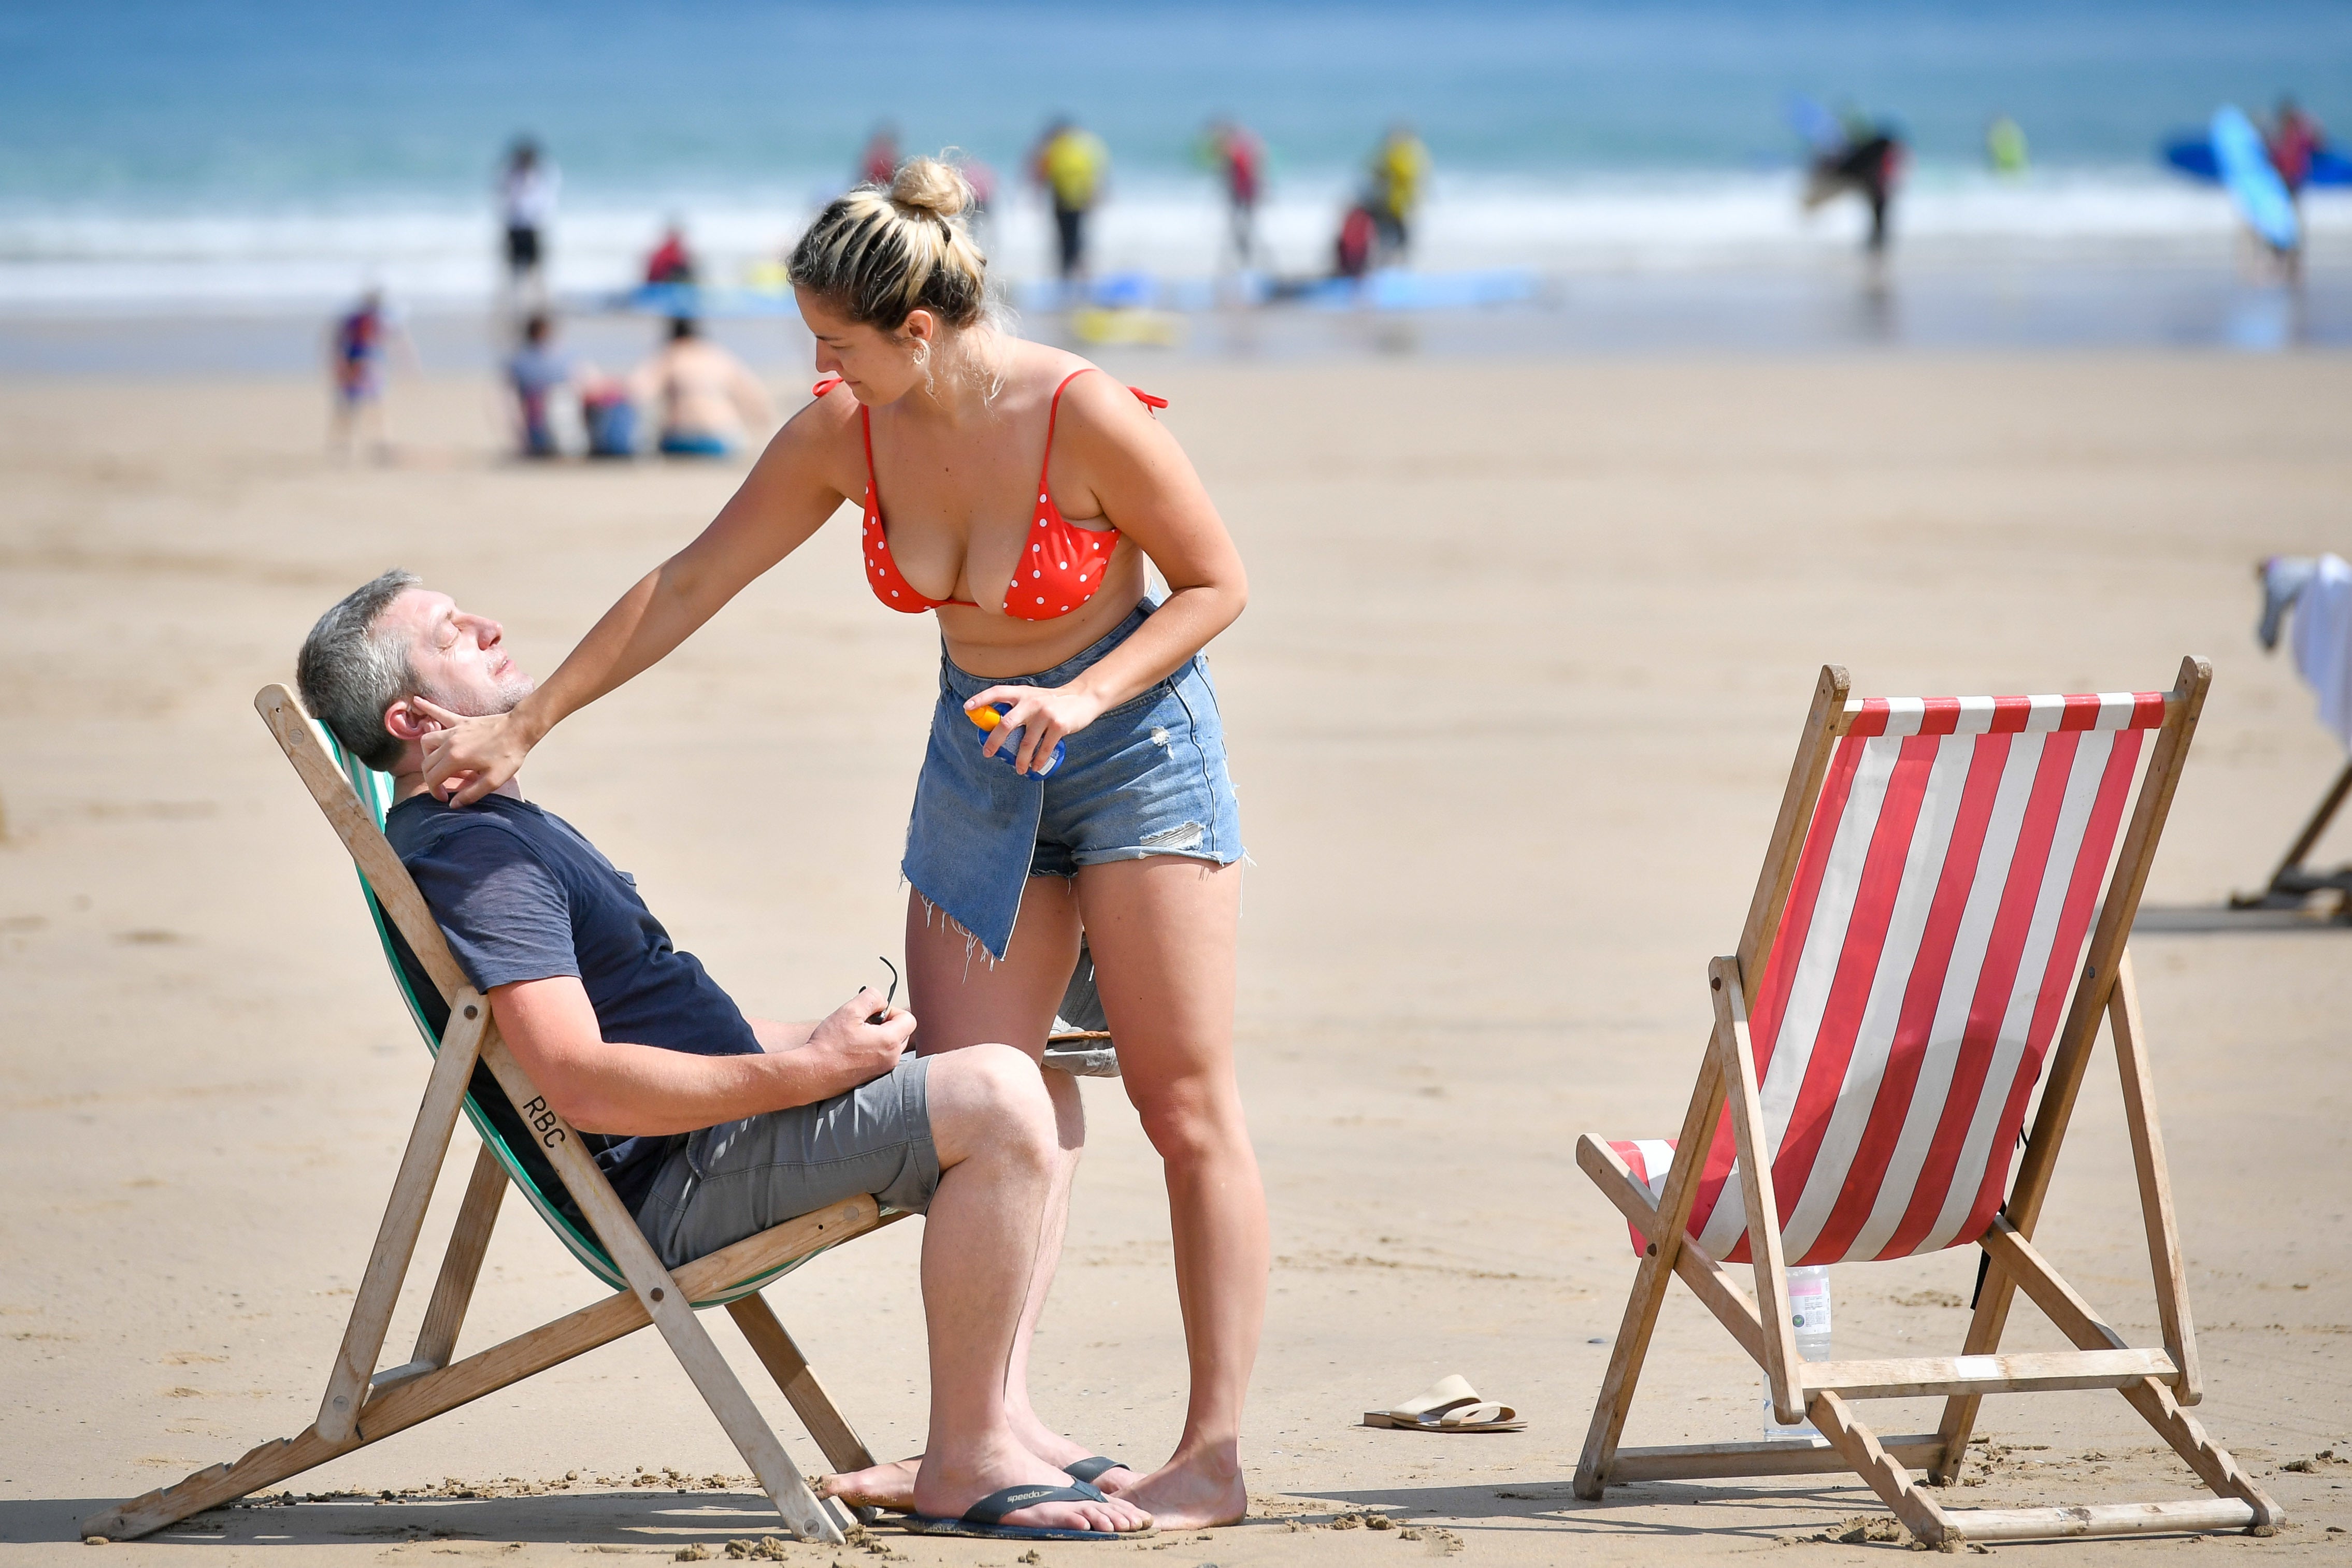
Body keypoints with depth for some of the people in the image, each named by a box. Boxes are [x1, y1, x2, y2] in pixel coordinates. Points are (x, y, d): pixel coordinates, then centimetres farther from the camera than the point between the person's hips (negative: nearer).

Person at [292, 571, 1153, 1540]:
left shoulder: (507, 829, 21)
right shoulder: (468, 851, -15)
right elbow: (583, 1083, -24)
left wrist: (813, 1042, 12)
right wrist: (807, 1072, -22)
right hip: (675, 1182, -11)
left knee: (1030, 1087, 15)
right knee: (998, 1099, -24)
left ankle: (993, 1418, 7)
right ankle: (967, 1461, -19)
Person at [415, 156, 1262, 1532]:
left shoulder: (1087, 419, -24)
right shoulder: (845, 437, -9)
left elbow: (1218, 583, -12)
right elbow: (688, 586, -1)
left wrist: (1082, 697, -25)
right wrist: (524, 725, -1)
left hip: (1133, 743, -5)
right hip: (980, 761, 5)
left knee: (1185, 1100, -6)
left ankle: (1216, 1456, -5)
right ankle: (1003, 1422, -10)